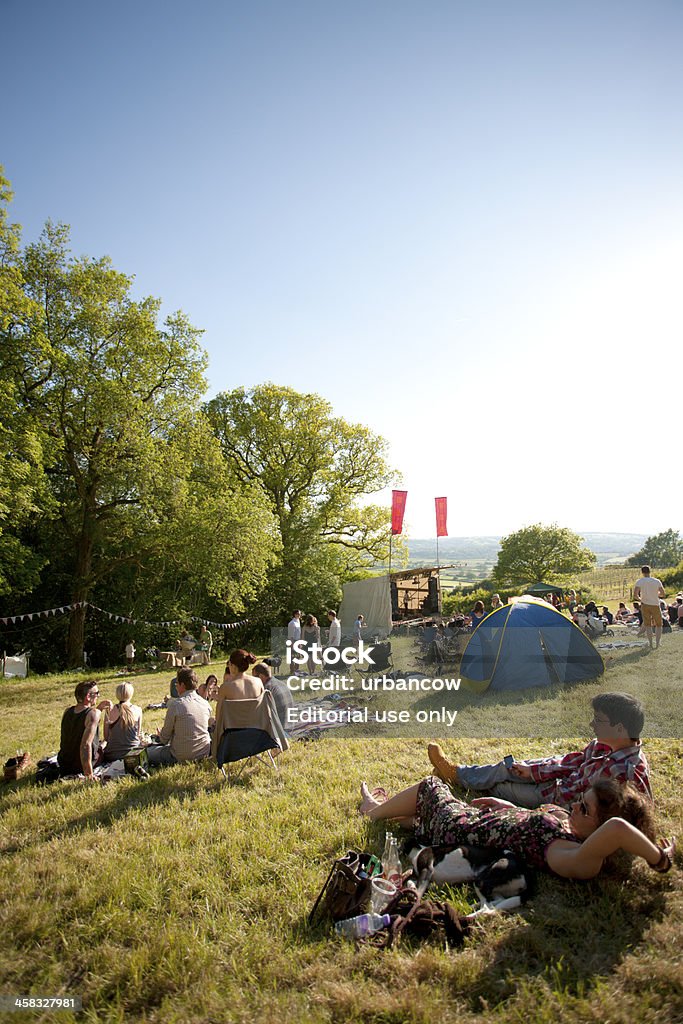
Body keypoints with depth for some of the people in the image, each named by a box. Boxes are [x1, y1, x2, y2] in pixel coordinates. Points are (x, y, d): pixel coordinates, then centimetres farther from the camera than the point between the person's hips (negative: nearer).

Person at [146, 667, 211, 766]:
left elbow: (165, 737, -7)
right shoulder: (206, 704, -1)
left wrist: (161, 736, 19)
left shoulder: (175, 704, -16)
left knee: (147, 752, 6)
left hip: (182, 757, -6)